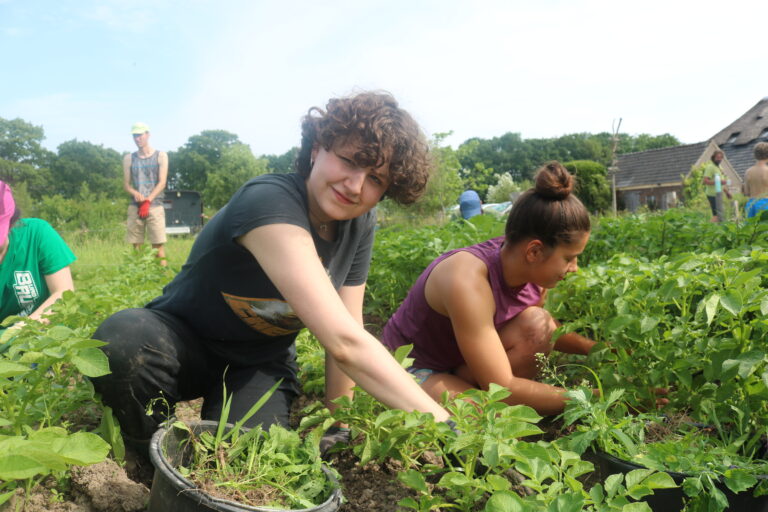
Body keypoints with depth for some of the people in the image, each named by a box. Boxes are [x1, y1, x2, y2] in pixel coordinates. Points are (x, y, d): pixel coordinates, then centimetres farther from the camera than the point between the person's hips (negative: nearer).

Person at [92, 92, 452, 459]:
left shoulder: (360, 224, -9)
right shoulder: (269, 202, -33)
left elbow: (345, 338, -5)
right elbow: (345, 342, -41)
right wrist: (439, 422, -41)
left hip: (261, 362, 5)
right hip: (183, 339, -4)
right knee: (124, 340, -37)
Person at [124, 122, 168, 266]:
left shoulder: (160, 156, 6)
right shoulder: (129, 158, 13)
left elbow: (162, 182, -2)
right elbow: (126, 184, 10)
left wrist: (148, 201, -13)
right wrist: (135, 194, -12)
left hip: (155, 206, -3)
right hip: (135, 207, 3)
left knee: (158, 244, -9)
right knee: (136, 245, 1)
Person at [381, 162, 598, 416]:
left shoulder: (532, 272, -12)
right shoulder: (467, 279, -35)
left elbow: (544, 333, 9)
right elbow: (501, 387, -32)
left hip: (462, 363, 7)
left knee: (537, 323, -18)